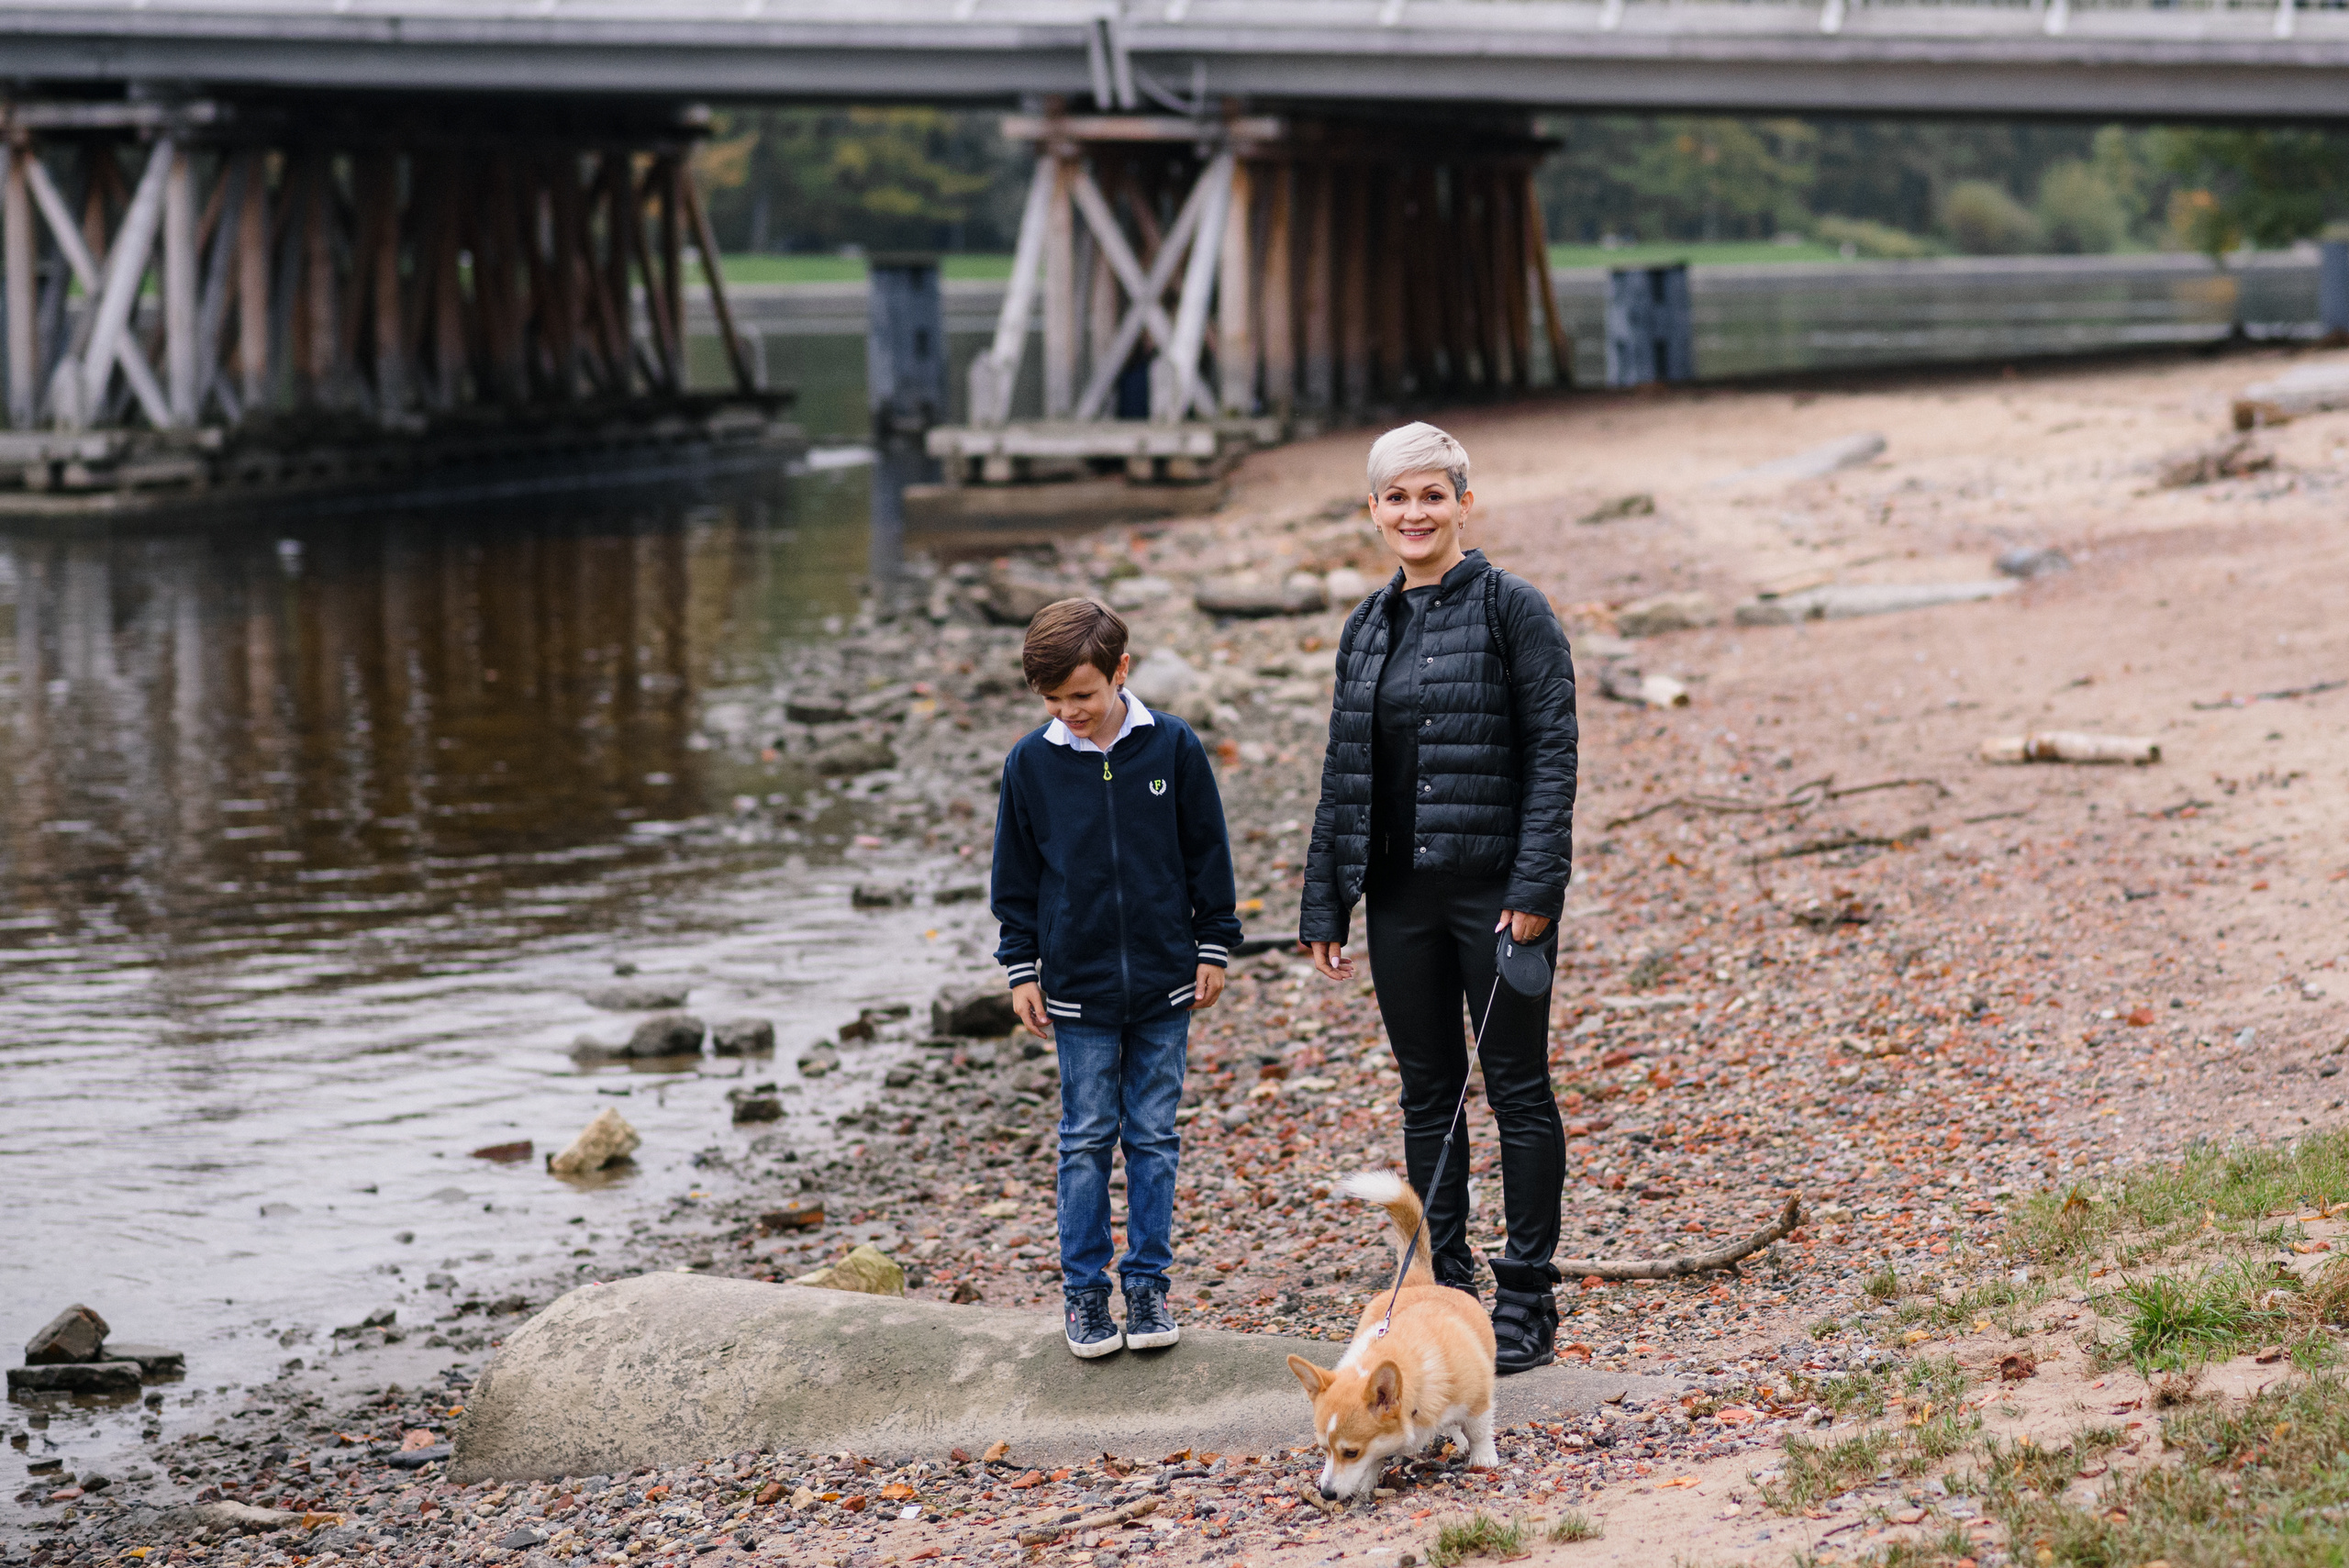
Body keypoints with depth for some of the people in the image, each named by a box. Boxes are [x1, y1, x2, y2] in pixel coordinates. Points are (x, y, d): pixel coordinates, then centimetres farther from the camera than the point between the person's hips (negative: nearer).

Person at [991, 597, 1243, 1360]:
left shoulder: (1173, 748, -5)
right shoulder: (1032, 763, -3)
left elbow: (1207, 853, 4)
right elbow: (1016, 874, 6)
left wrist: (1213, 946, 4)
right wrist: (1021, 967, 4)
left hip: (1164, 982, 0)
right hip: (1079, 987, 0)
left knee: (1154, 1136, 7)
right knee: (1086, 1140, 5)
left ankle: (1149, 1281, 17)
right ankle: (1084, 1289, 13)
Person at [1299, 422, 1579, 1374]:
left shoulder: (1512, 609, -6)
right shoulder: (1365, 630, 11)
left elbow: (1552, 751, -11)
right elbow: (1342, 774, 15)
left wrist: (1535, 886, -18)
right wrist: (1323, 906, 11)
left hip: (1495, 890, -6)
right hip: (1400, 897, 6)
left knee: (1517, 1089, 1)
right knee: (1428, 1095, 10)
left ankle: (1526, 1303, 7)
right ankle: (1448, 1287, 18)